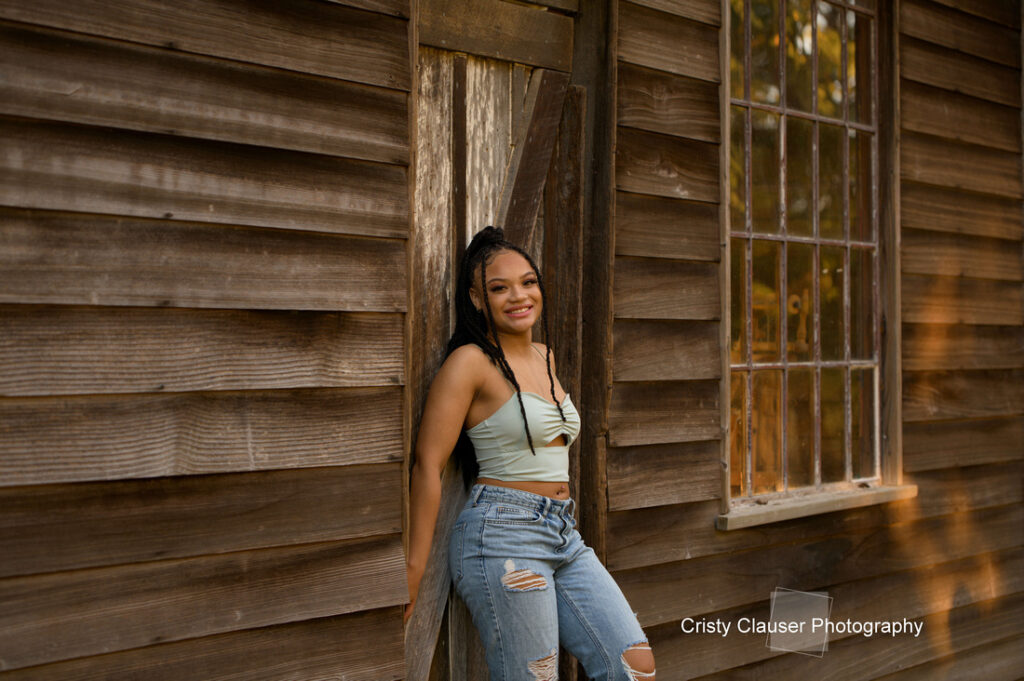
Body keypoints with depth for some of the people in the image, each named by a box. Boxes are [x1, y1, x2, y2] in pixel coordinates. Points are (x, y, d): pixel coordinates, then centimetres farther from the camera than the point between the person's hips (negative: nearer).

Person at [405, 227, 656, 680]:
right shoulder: (471, 362, -8)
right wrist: (414, 566, -15)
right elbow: (428, 466, -12)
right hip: (503, 538, -8)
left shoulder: (545, 358, 15)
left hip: (564, 537, 8)